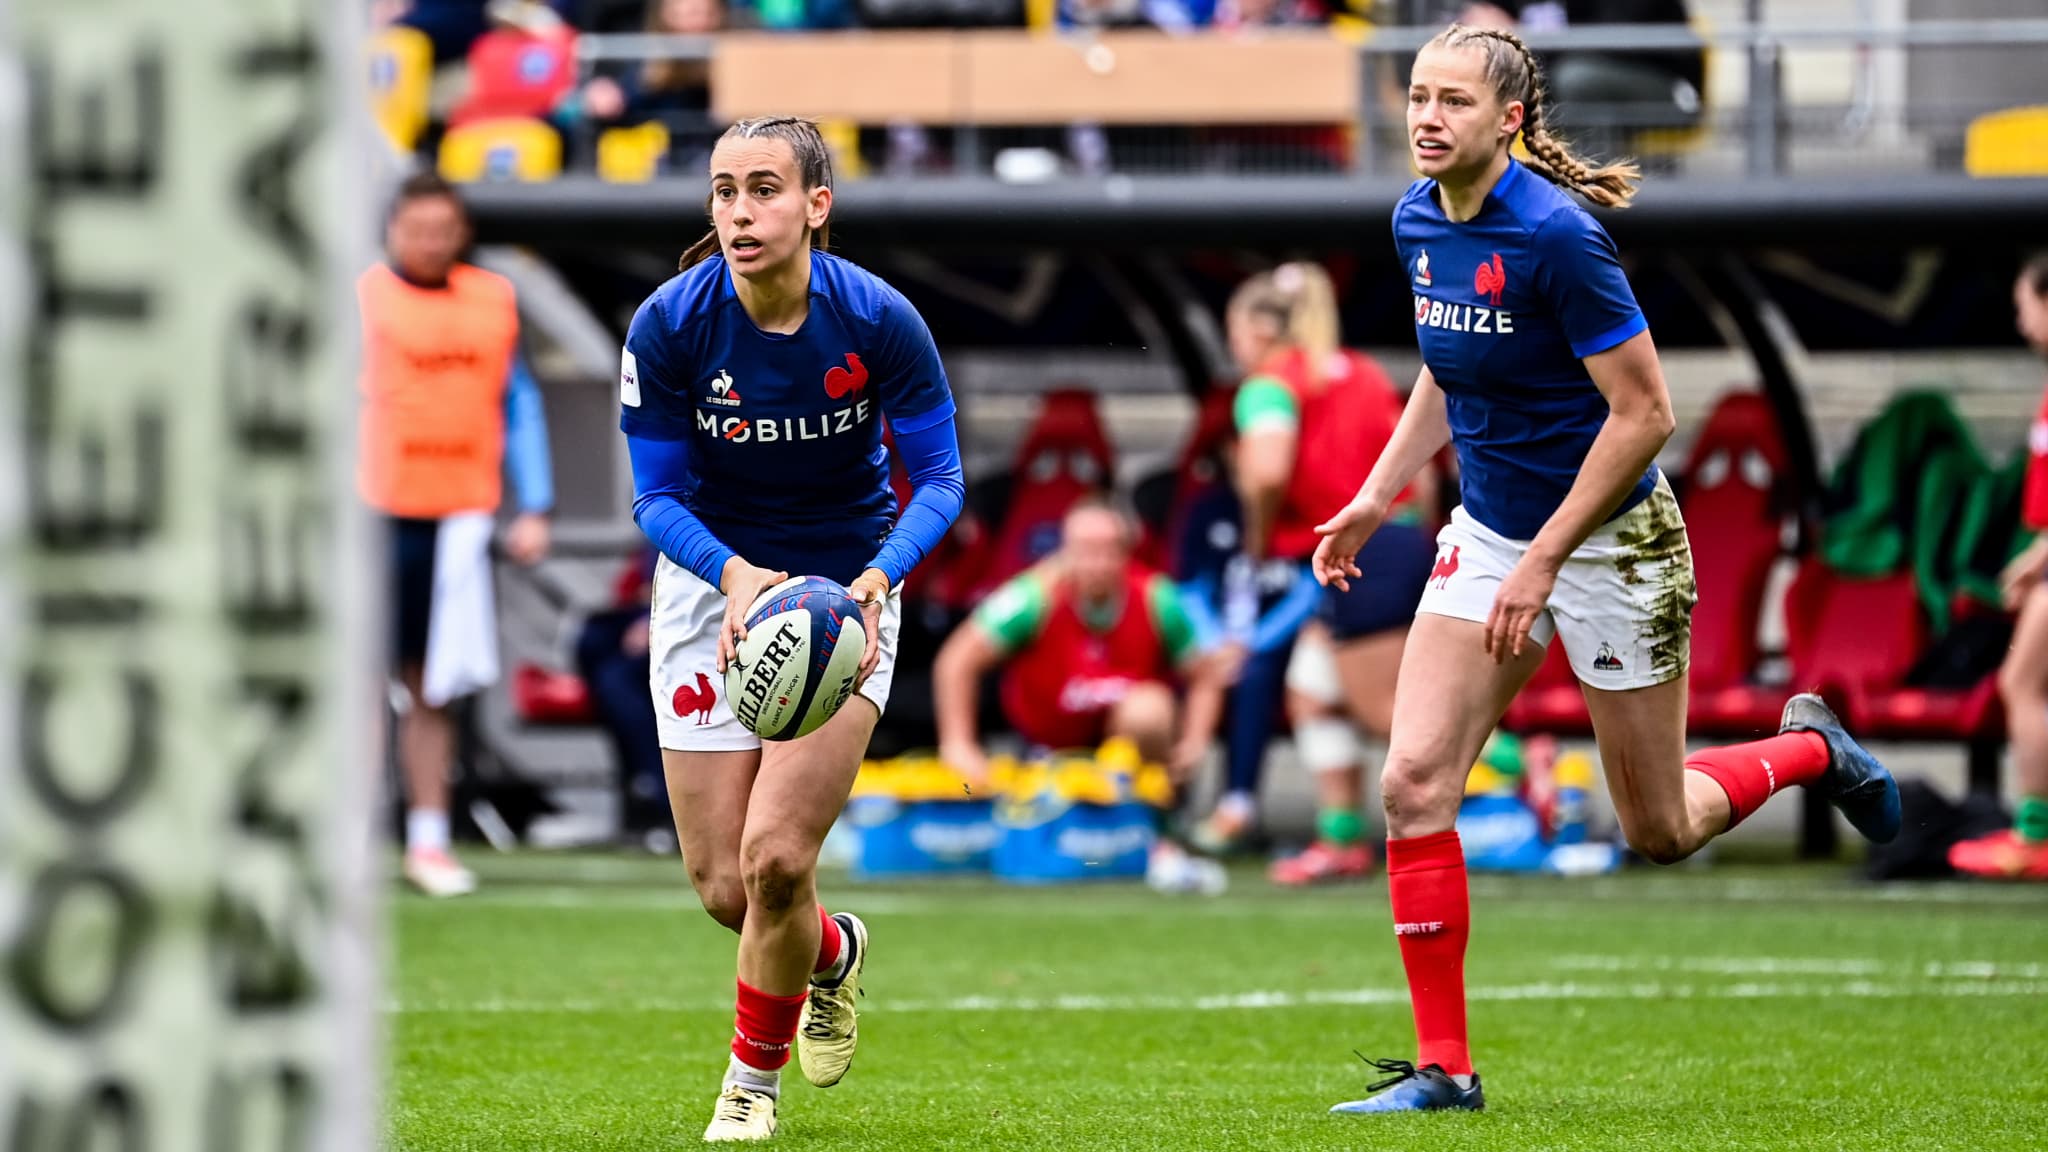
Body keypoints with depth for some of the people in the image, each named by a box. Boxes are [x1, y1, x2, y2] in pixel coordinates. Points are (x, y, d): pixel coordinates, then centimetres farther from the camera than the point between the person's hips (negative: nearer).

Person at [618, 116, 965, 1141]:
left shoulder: (879, 320, -19)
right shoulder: (669, 325, -17)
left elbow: (939, 480, -11)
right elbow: (657, 496, -10)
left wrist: (875, 579, -29)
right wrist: (736, 572, -30)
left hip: (845, 588, -2)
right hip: (712, 579, 2)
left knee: (776, 857, -15)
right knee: (723, 887, 2)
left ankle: (754, 1074, 11)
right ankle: (832, 954, 39)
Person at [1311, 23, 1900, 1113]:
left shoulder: (1556, 236, -25)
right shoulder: (1418, 222, -2)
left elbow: (1643, 412, -22)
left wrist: (1543, 561, -22)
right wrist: (1375, 499, 7)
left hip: (1610, 539, -6)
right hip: (1487, 532, 6)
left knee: (1658, 830, 7)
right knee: (1414, 780, -10)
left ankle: (1811, 748, 38)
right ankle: (1443, 1065, -3)